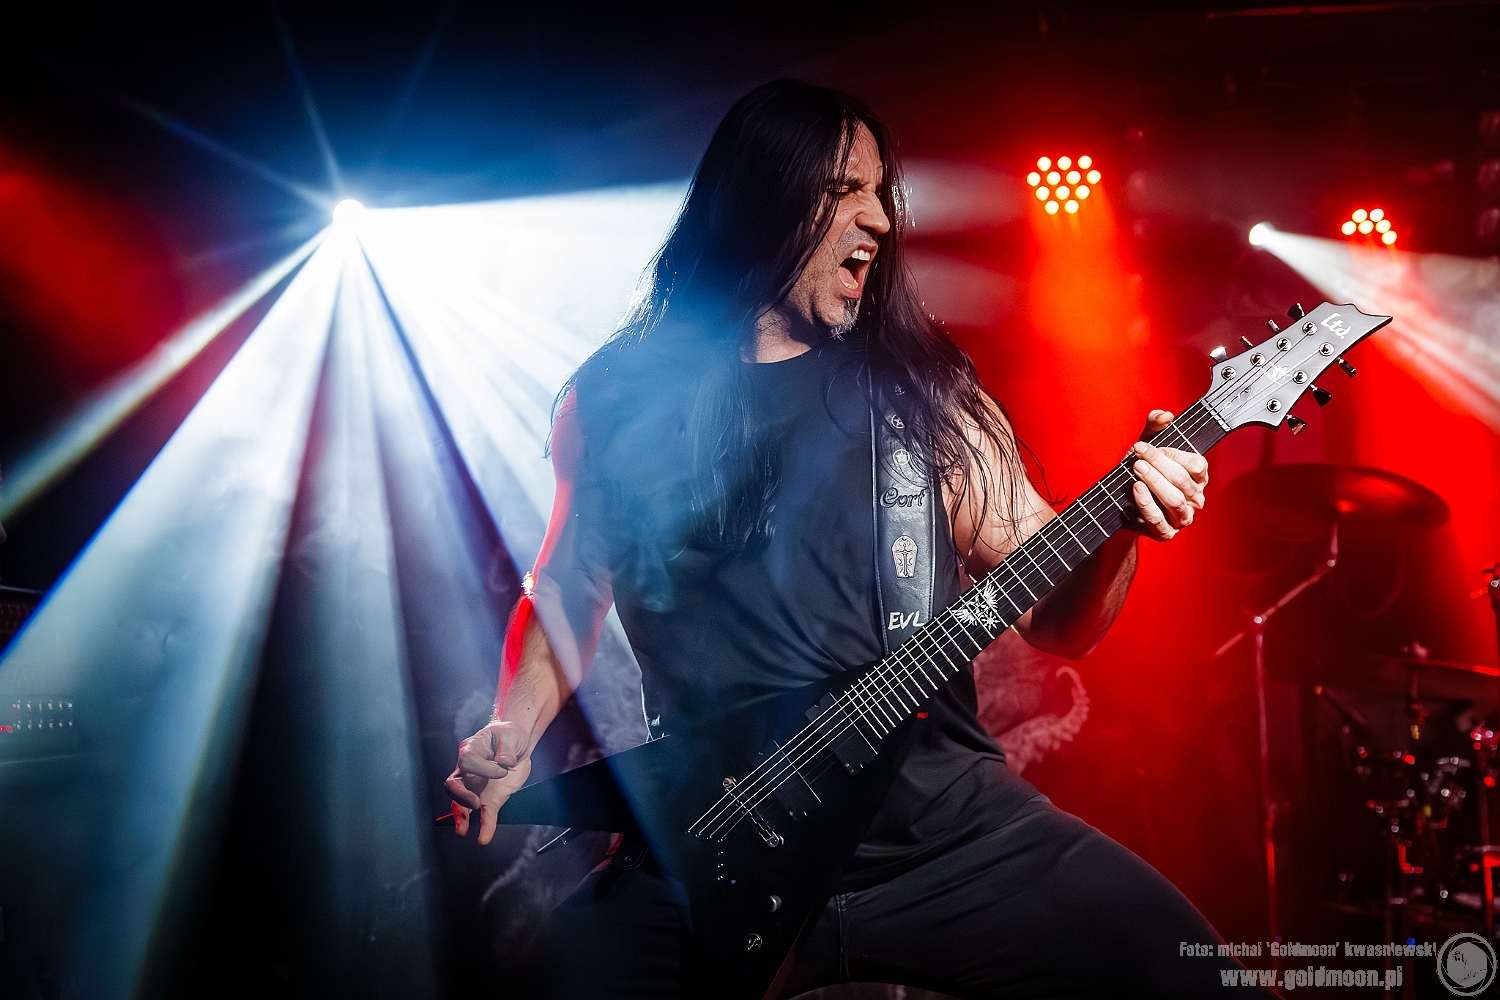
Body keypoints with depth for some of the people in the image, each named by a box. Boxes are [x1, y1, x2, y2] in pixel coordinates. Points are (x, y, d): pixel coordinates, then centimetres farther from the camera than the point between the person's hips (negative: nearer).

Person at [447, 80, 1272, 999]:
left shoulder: (917, 390, 7)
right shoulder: (618, 398, 7)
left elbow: (1057, 620, 7)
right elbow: (569, 581, 19)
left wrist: (1127, 518, -13)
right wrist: (514, 732, 2)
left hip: (941, 817, 1)